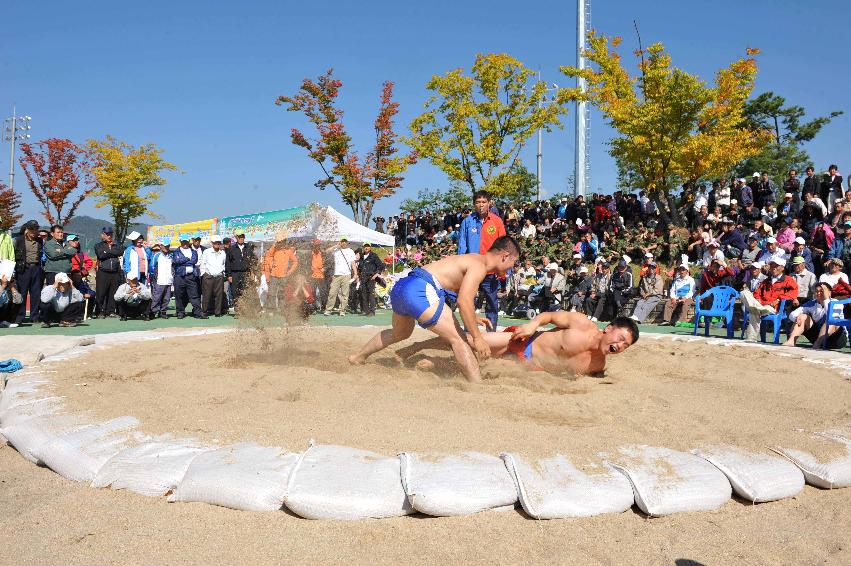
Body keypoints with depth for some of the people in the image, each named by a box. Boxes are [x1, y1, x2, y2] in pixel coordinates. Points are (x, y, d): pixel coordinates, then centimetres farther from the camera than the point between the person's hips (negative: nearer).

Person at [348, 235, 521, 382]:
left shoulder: (472, 260, 22)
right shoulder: (479, 266, -7)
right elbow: (464, 301, -21)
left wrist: (473, 318, 34)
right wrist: (476, 337, -18)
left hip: (401, 287, 11)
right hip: (419, 290, -11)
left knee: (400, 333, 35)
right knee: (459, 339, -10)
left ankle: (358, 358, 51)